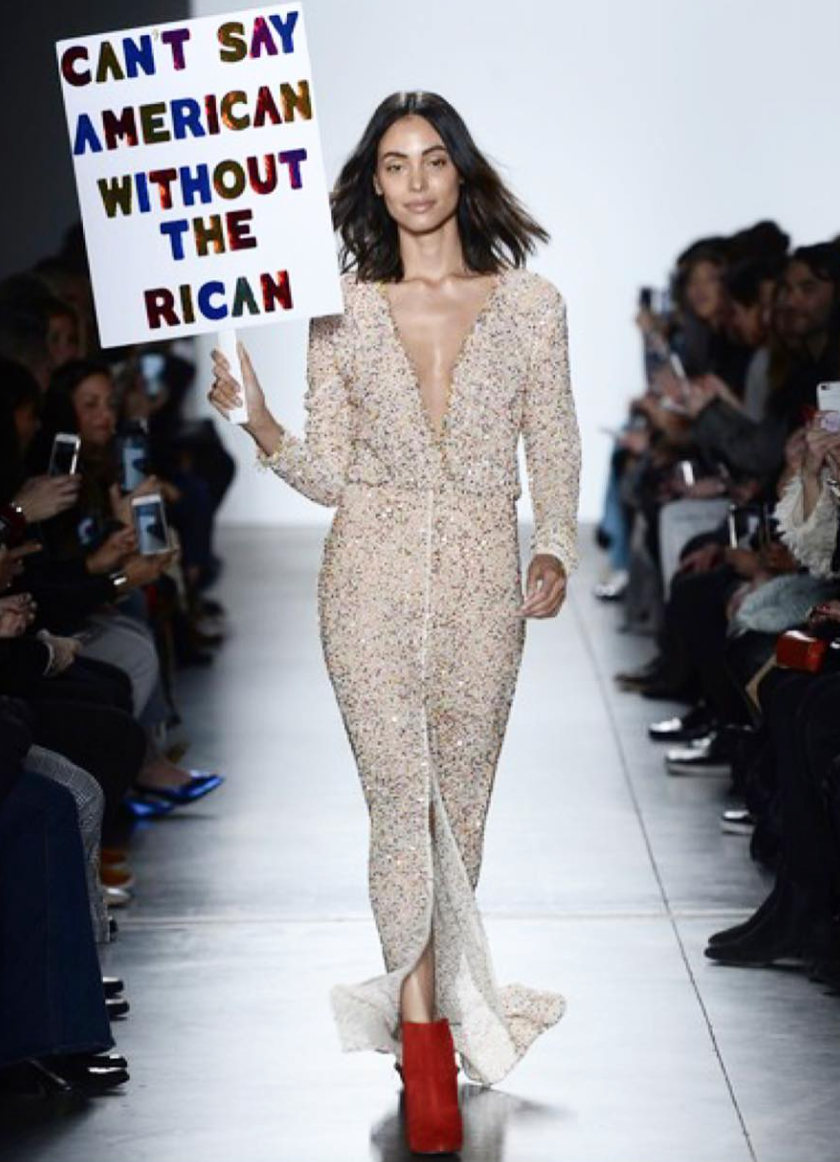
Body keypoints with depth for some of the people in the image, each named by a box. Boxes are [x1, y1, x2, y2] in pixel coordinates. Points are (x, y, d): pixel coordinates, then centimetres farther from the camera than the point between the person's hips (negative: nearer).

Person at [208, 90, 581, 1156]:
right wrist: (262, 428, -13)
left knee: (460, 799, 7)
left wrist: (554, 551, -5)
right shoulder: (340, 312, 4)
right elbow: (330, 476, 4)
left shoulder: (530, 304, 4)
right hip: (374, 570, -1)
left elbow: (554, 448, 9)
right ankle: (428, 1038, -4)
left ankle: (428, 994, 24)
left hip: (482, 578, 1)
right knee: (400, 798, -7)